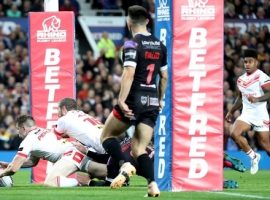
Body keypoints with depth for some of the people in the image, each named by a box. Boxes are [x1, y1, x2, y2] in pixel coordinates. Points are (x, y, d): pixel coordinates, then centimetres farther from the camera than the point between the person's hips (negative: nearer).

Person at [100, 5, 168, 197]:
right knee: (139, 148, 8)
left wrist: (122, 101, -19)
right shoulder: (160, 45, 11)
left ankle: (125, 165, -14)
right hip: (153, 101, 6)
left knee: (107, 135, 11)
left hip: (135, 99, -6)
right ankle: (153, 185, -11)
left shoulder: (132, 45, -9)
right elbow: (164, 76, 16)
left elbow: (129, 74, -20)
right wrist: (160, 99, 26)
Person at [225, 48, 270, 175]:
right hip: (246, 114, 6)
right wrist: (231, 112, 27)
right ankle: (253, 156, -1)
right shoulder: (241, 79, 13)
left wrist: (257, 99, -35)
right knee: (234, 133, -18)